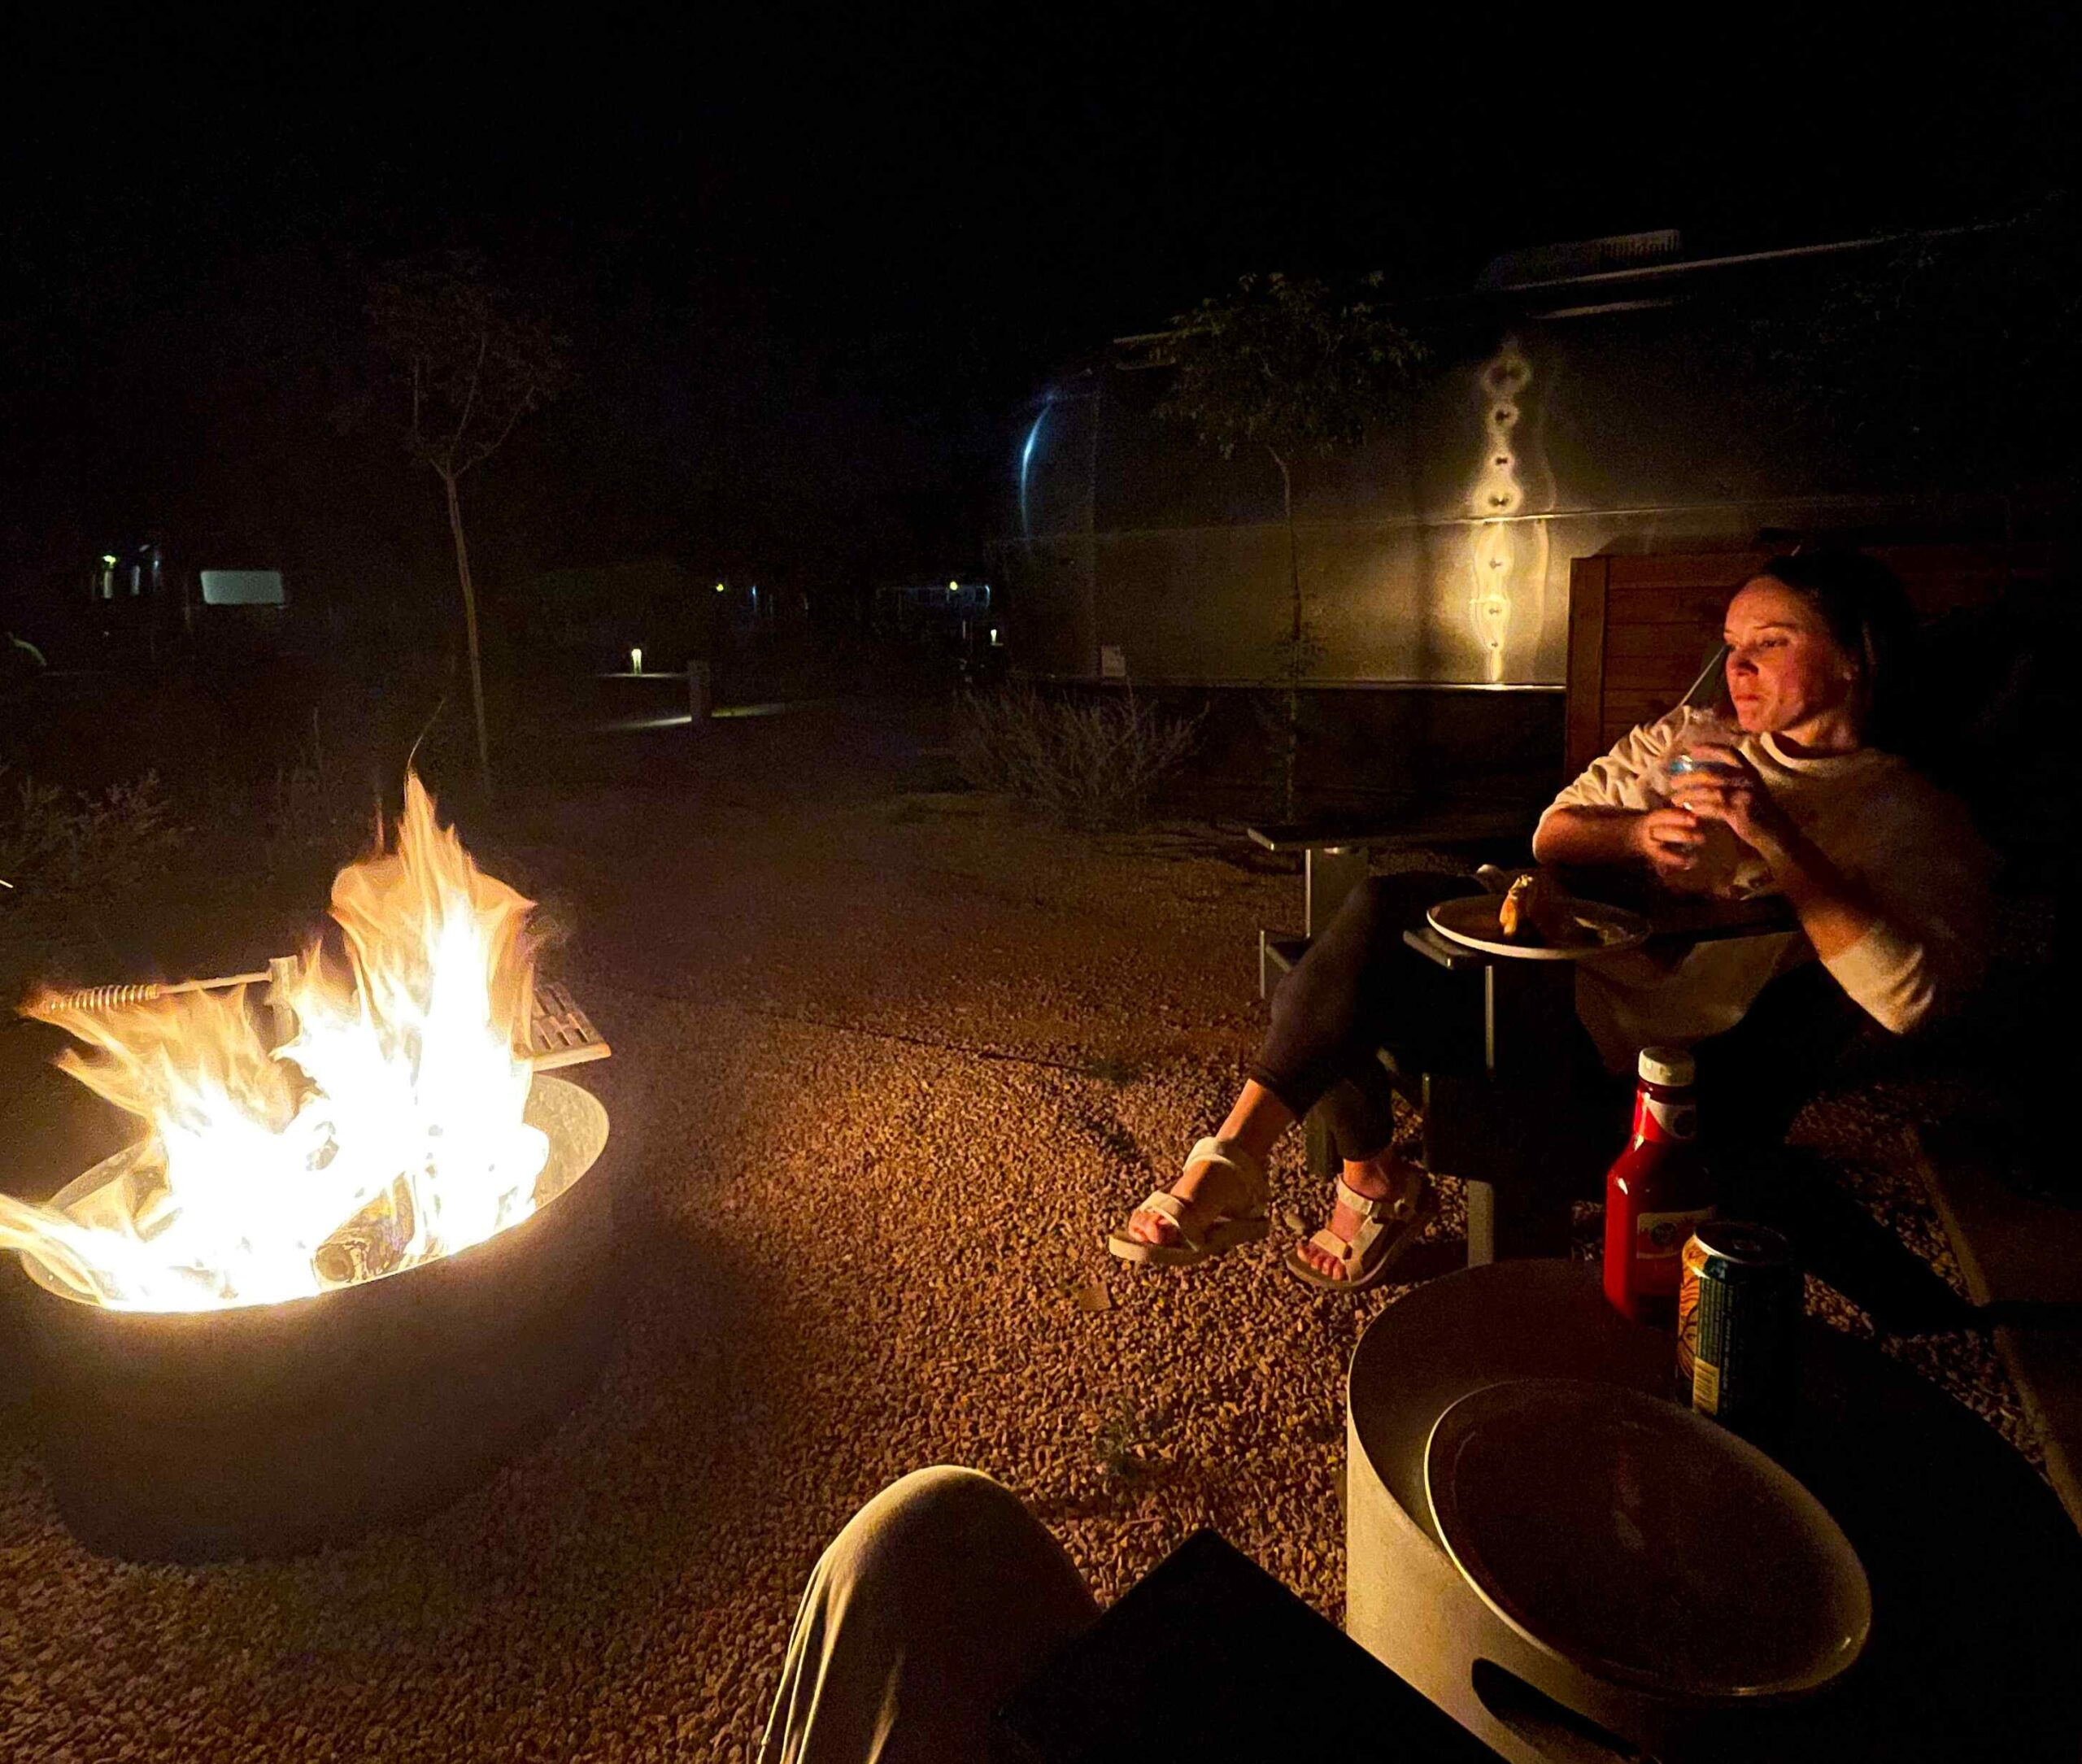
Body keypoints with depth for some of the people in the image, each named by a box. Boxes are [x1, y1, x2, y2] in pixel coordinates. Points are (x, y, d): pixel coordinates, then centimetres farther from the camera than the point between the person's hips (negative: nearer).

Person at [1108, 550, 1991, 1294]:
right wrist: (1640, 834, -9)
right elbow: (1552, 833, 12)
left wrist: (1776, 840, -19)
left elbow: (1914, 994, -15)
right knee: (1383, 902, -23)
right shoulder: (1689, 736, 18)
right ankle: (1372, 1185, -7)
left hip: (1638, 1050, -6)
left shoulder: (1916, 820, 2)